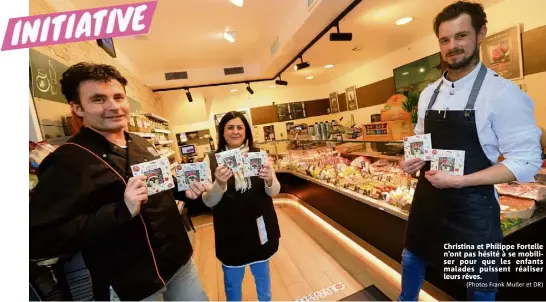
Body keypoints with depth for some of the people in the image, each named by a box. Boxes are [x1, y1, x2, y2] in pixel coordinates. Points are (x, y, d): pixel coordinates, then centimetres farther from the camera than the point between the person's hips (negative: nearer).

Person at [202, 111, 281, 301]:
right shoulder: (212, 160, -8)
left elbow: (274, 192, -5)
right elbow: (208, 201, -10)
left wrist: (269, 180, -27)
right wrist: (220, 184, -31)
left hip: (260, 226, 2)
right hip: (230, 231, -1)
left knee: (262, 274, 24)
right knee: (232, 281, 19)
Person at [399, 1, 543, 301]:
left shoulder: (503, 93, -14)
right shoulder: (428, 93, 4)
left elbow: (526, 161, -14)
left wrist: (460, 180, -24)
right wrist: (413, 160, -4)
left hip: (472, 205, -5)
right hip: (427, 196, 6)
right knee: (412, 257, 25)